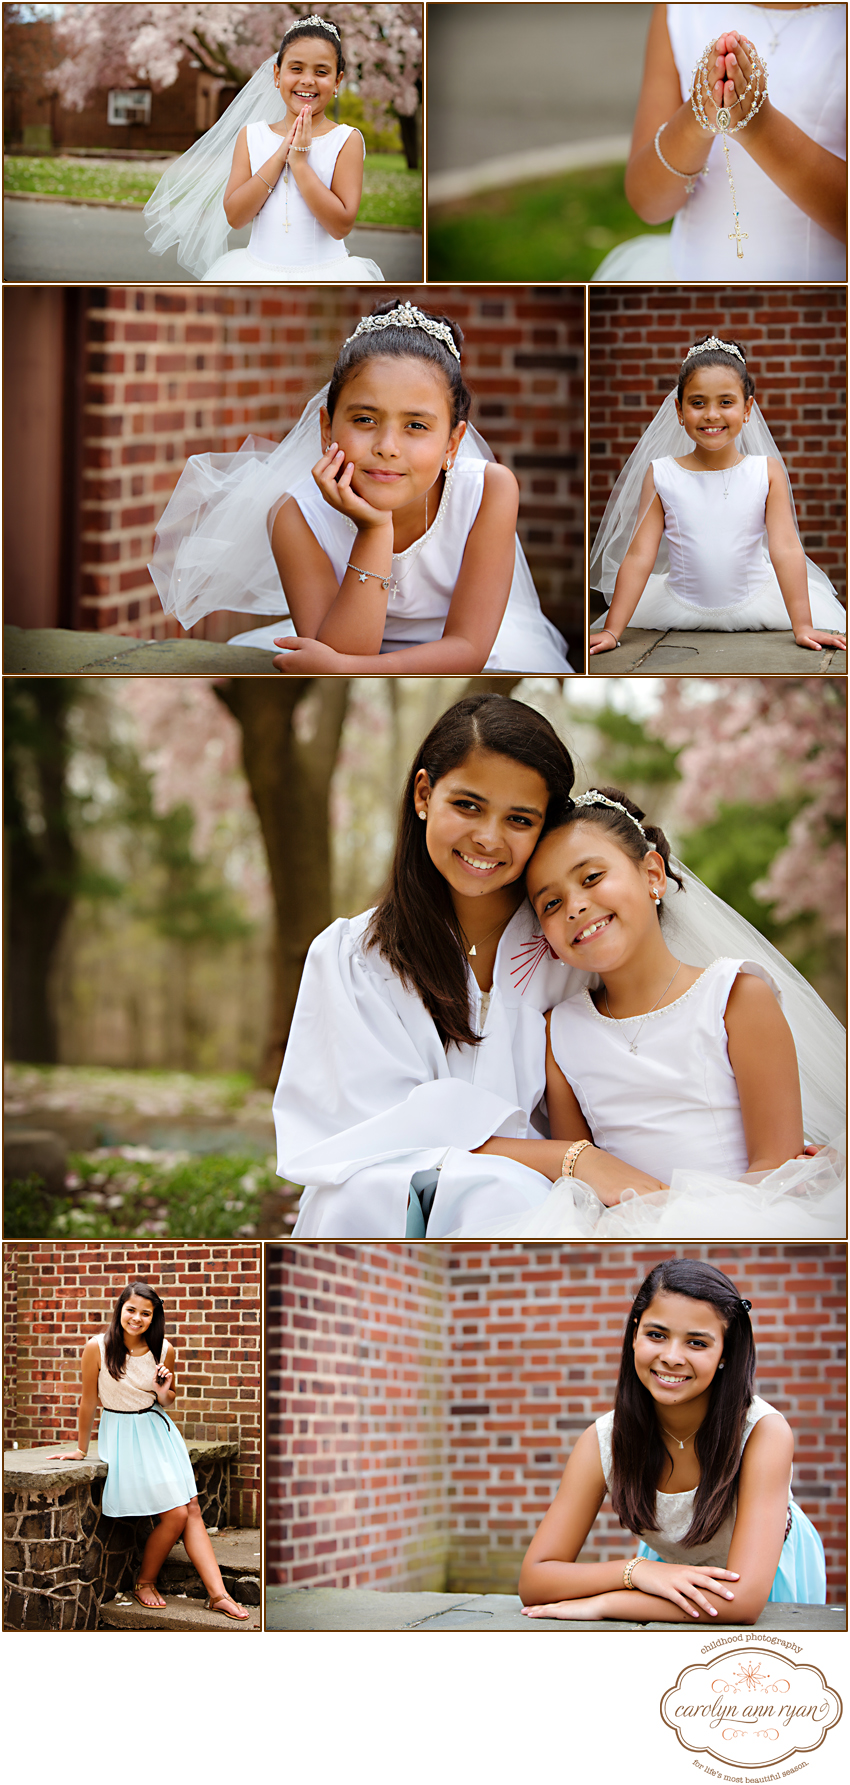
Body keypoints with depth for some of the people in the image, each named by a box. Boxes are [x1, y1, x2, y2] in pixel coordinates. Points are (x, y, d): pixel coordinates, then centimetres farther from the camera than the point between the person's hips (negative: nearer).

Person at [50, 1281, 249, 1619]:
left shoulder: (164, 1350, -2)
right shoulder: (98, 1347, -13)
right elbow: (88, 1399, -3)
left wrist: (163, 1394, -10)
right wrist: (81, 1449, 6)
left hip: (158, 1431, 4)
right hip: (121, 1435, -4)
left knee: (191, 1509, -6)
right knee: (174, 1515, -12)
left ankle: (218, 1594, -8)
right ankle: (144, 1583, 11)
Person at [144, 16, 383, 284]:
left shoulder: (346, 140, -5)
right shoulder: (251, 136, 4)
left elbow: (342, 226, -14)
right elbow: (234, 216, -6)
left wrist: (299, 162, -16)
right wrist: (279, 157, -13)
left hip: (323, 274, -2)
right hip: (258, 272, 2)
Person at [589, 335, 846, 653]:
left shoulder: (767, 472, -4)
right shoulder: (660, 475, -4)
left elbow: (786, 551, -10)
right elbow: (639, 557, -5)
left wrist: (802, 627, -18)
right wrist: (611, 631, -13)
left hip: (754, 601, -1)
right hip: (680, 608, 1)